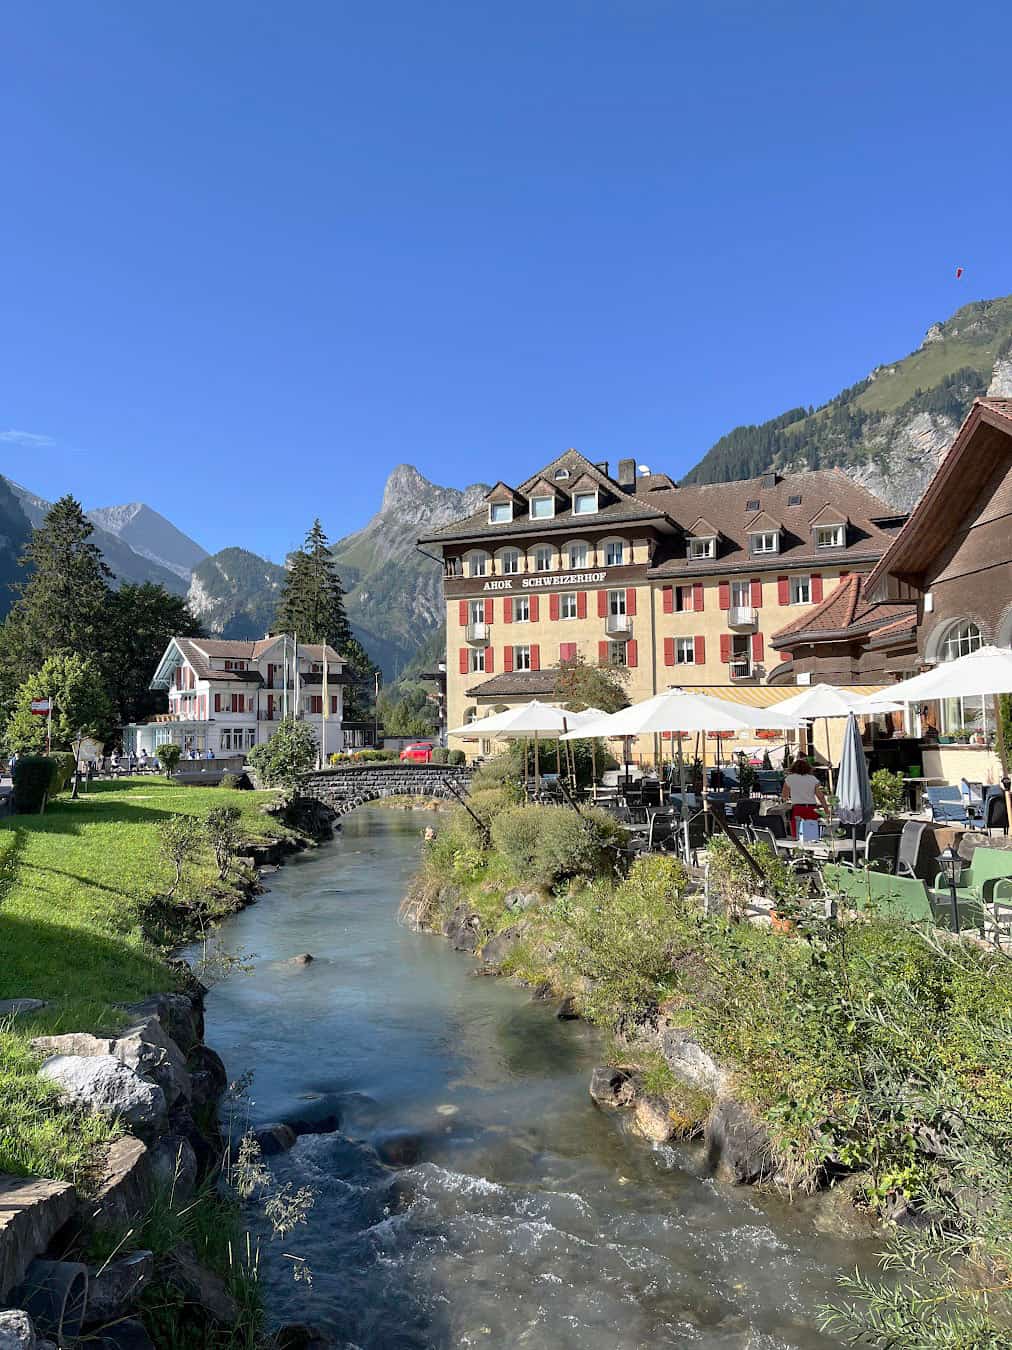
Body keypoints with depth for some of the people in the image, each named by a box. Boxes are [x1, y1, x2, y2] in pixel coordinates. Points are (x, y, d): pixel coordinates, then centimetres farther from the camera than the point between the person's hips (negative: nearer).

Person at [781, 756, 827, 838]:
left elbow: (784, 796, 14)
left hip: (797, 809, -2)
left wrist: (789, 799, 35)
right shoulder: (813, 779, 10)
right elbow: (820, 796, 4)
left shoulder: (789, 778, 7)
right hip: (812, 809, 2)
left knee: (797, 836, -2)